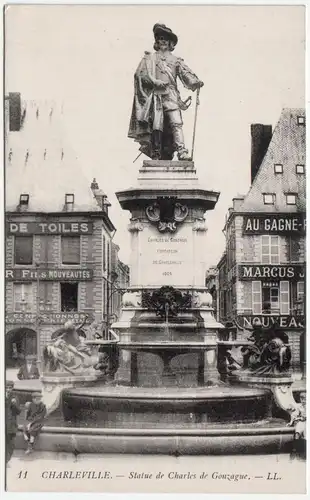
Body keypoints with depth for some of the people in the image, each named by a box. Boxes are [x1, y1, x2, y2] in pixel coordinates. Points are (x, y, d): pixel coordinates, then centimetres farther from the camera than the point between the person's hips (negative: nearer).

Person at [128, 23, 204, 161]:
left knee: (176, 123, -16)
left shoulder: (175, 60, 21)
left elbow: (185, 73, 7)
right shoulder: (150, 58, 18)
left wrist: (196, 81, -15)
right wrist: (155, 82, -12)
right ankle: (156, 155, 1)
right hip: (155, 95, 0)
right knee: (156, 126, -6)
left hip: (171, 95, 0)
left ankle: (182, 152, -25)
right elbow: (140, 74, 5)